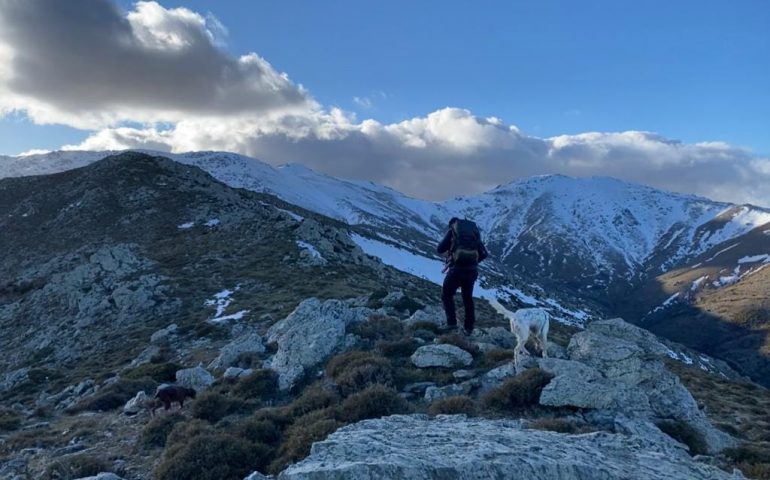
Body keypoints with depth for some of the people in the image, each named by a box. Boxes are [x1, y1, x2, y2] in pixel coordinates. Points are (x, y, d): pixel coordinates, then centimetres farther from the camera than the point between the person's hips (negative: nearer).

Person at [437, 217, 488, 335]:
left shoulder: (452, 231, 3)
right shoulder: (474, 231, 16)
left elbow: (440, 249, 0)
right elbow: (484, 254, 13)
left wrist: (449, 246, 20)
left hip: (457, 269, -4)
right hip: (472, 270, 4)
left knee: (447, 295, 13)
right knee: (468, 298, 18)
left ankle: (451, 322, 1)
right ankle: (468, 327, 18)